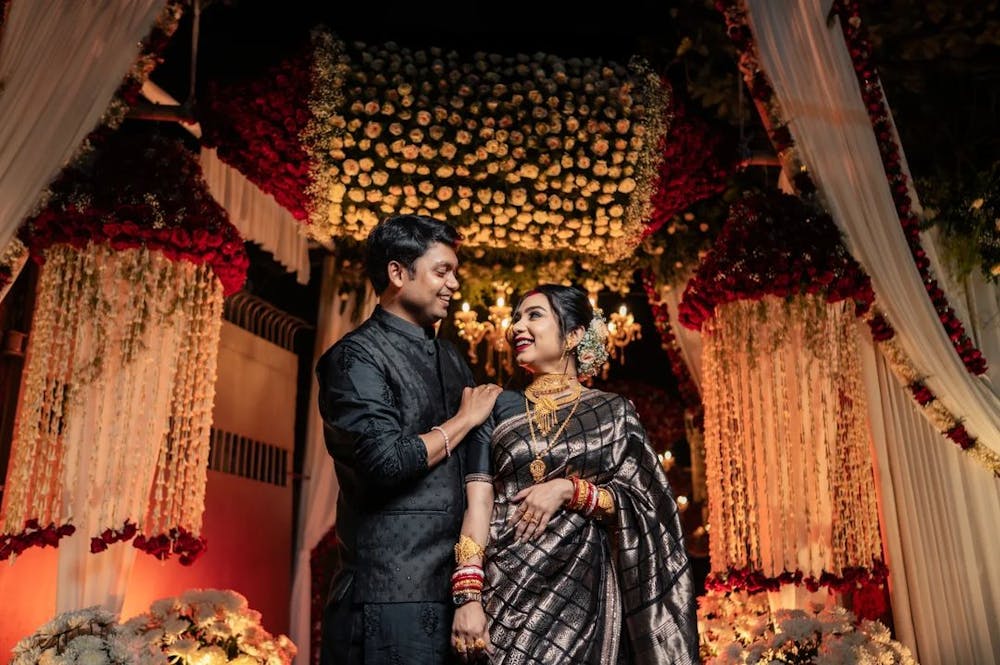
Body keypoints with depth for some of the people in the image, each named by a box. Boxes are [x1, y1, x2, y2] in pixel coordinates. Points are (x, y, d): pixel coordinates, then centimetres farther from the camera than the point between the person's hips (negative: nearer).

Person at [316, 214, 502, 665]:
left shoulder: (450, 357, 16)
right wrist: (464, 420, -7)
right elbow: (386, 462, -20)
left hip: (457, 582, 7)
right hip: (394, 590, -7)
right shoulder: (356, 356, -8)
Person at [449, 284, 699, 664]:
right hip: (505, 589, 1)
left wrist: (569, 490, -15)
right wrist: (467, 597, -12)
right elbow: (478, 503, -3)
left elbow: (636, 504, 1)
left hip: (581, 589, 0)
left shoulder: (613, 412, 4)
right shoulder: (500, 407, 5)